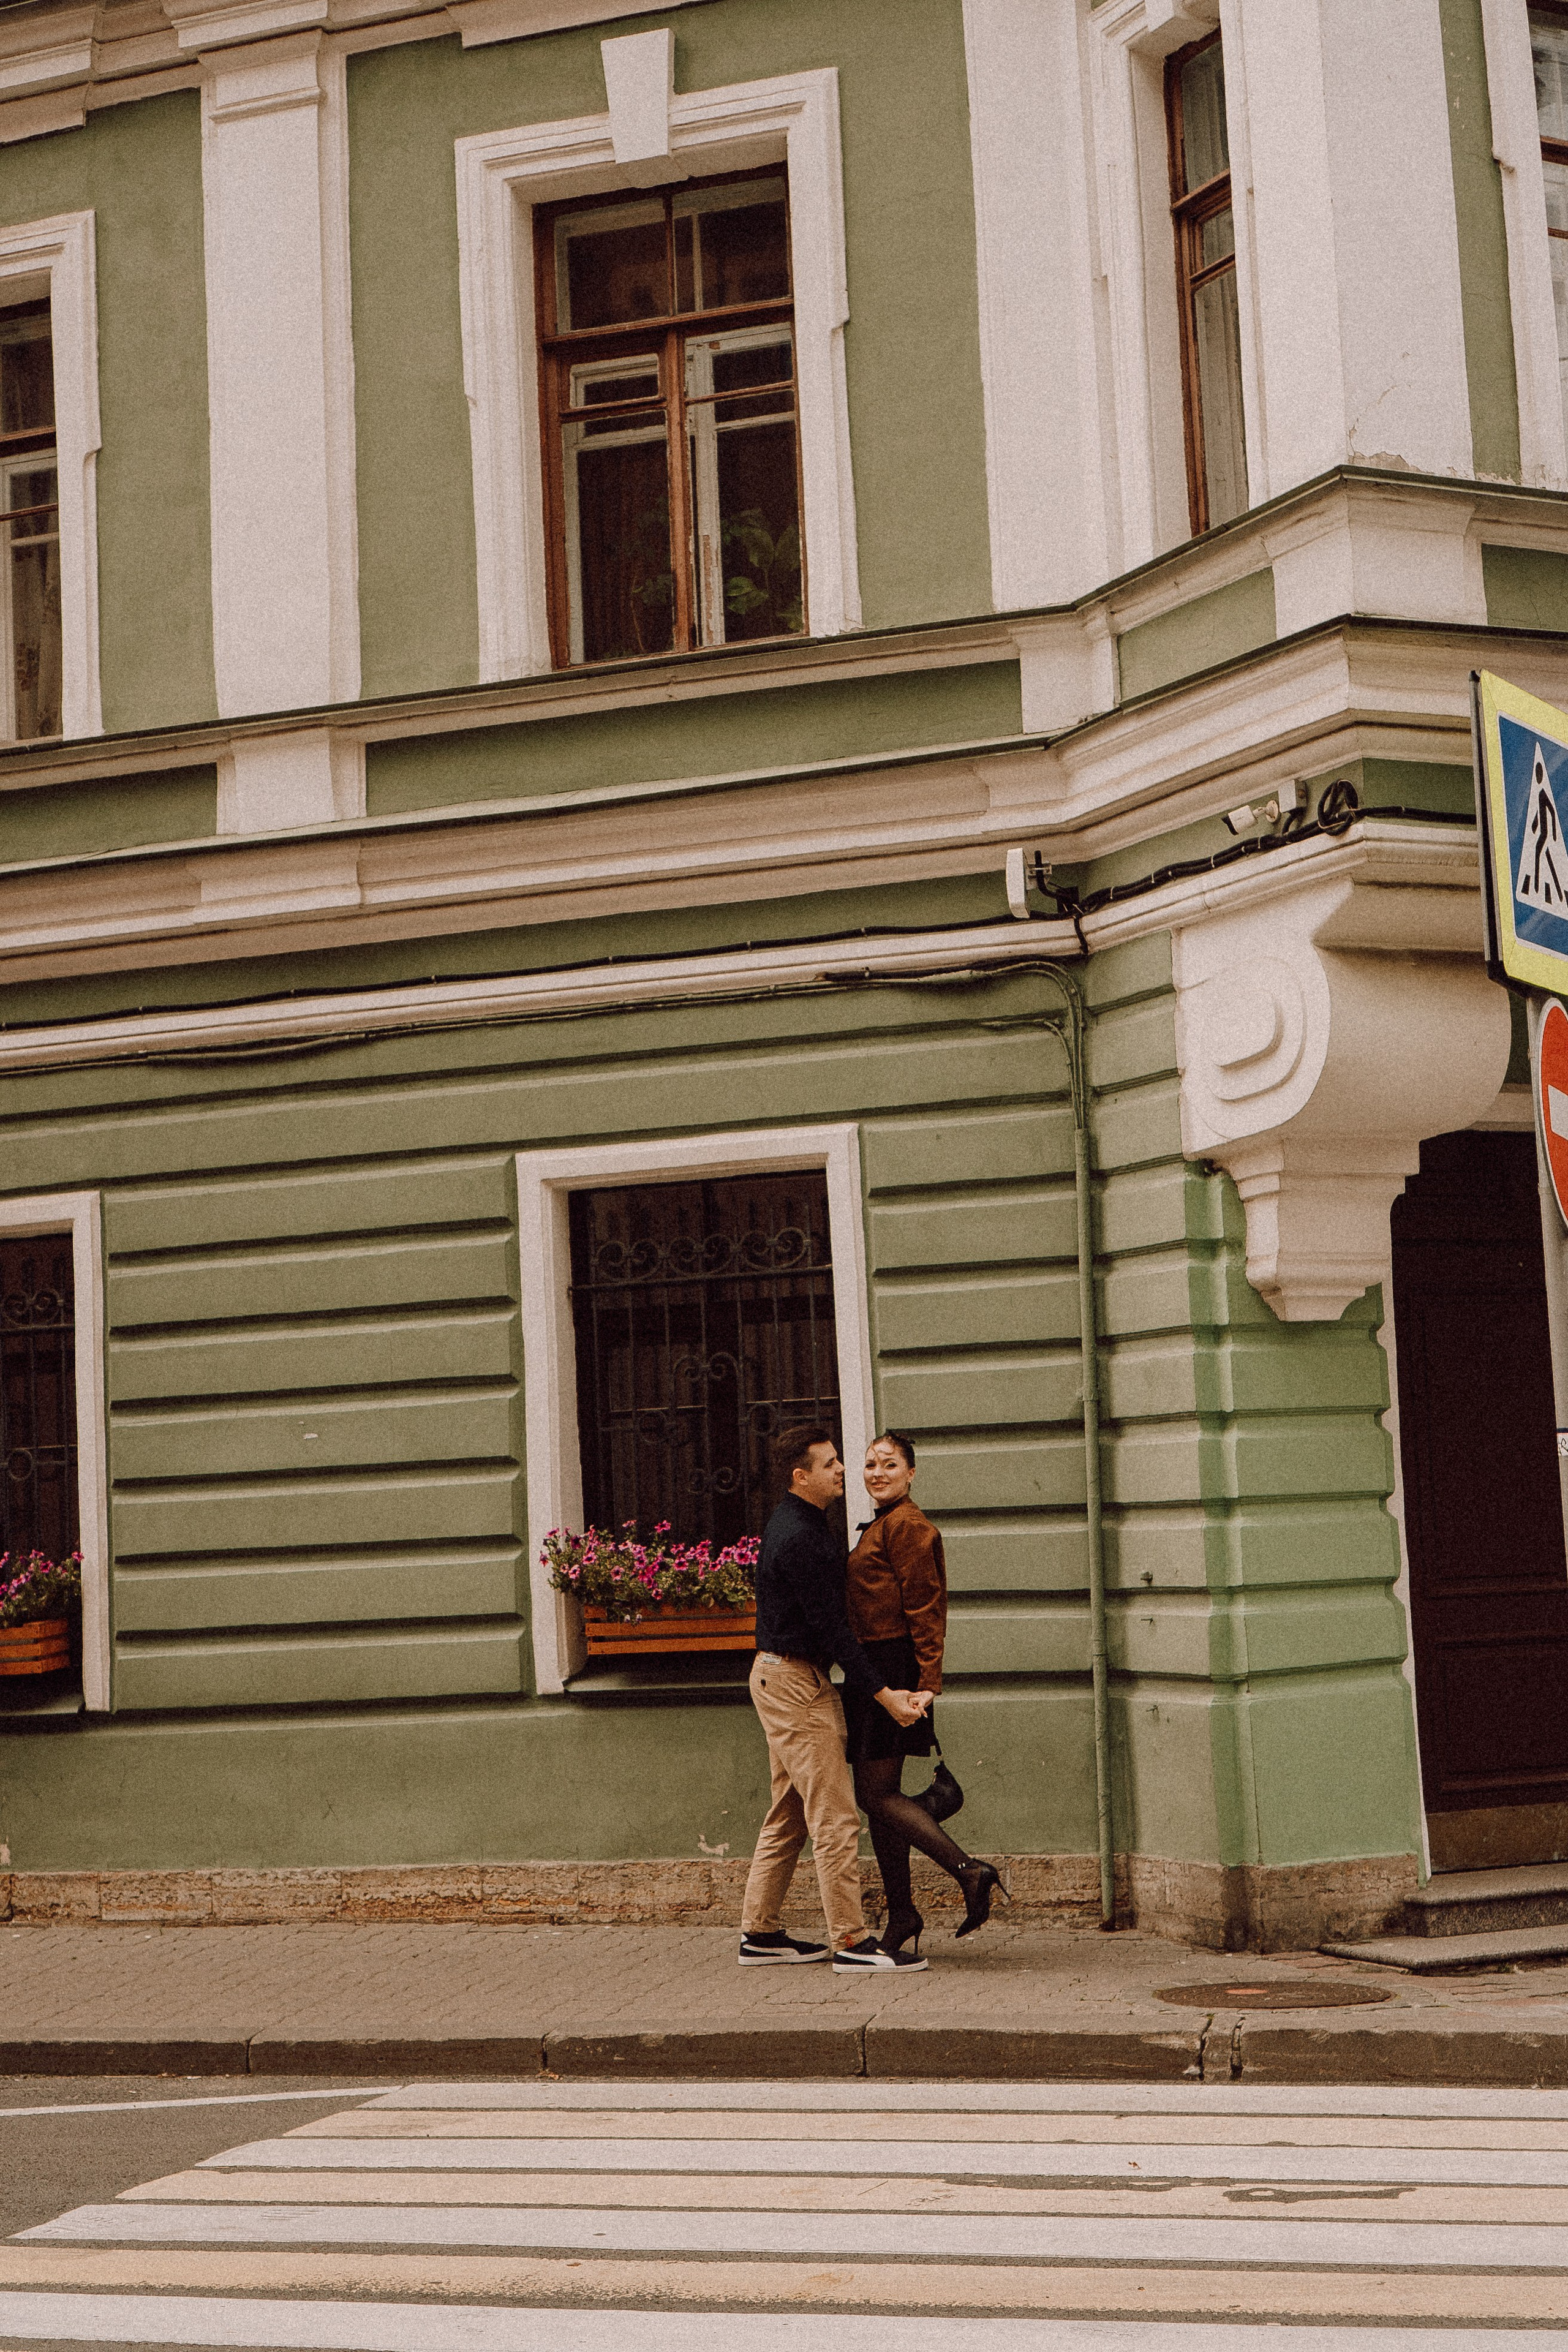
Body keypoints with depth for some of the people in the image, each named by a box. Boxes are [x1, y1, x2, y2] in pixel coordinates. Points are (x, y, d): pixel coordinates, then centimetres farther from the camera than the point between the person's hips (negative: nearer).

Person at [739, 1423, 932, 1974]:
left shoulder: (799, 1526, 14)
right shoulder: (798, 1539, -19)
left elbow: (829, 1615, 21)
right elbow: (829, 1628, -21)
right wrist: (882, 1694, -21)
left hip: (782, 1678, 11)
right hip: (794, 1682, -11)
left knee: (789, 1816, 14)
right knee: (834, 1816, -10)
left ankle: (760, 1933, 19)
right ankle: (851, 1942, -9)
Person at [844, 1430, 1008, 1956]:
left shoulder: (908, 1526, -10)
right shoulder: (881, 1527, 19)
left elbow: (925, 1608, -16)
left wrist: (925, 1683, -20)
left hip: (893, 1670, -10)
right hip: (871, 1670, 10)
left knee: (877, 1794, -11)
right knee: (878, 1795, 10)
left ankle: (970, 1871, -13)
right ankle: (900, 1915, 15)